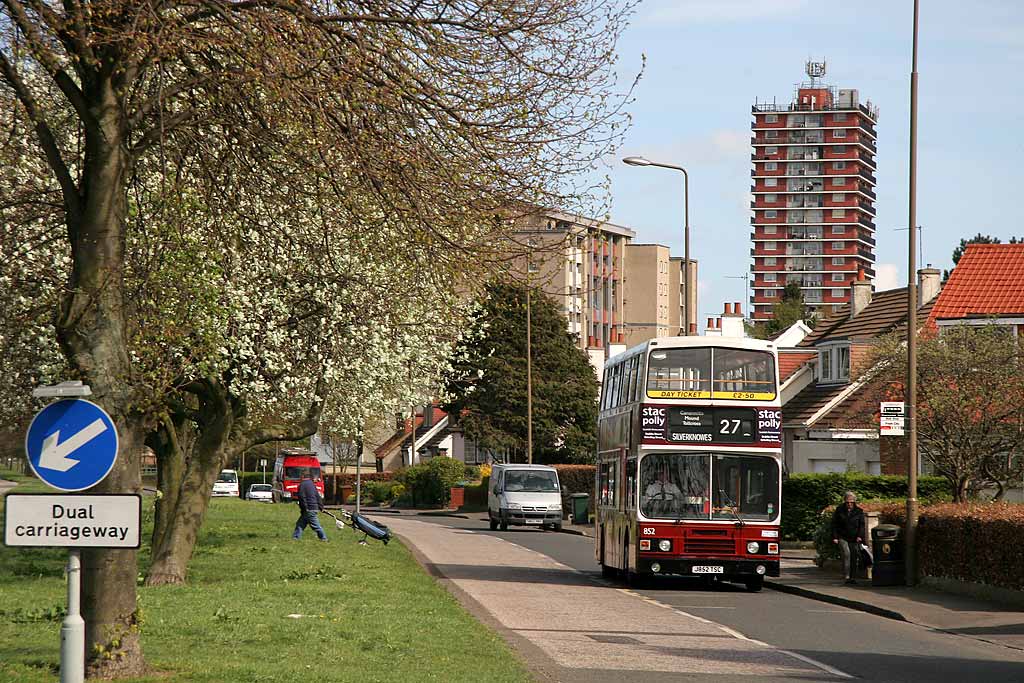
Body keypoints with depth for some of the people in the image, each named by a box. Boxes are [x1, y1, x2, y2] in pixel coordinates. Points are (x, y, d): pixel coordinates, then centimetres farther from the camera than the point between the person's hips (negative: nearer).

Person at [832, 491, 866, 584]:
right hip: (842, 537, -2)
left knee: (854, 557, 2)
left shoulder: (859, 511, 5)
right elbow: (834, 524, 6)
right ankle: (846, 575, -21)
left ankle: (853, 577, 11)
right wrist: (835, 537, -1)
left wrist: (860, 536, -7)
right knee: (846, 553, -22)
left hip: (854, 539, 2)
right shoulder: (839, 510, 4)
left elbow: (862, 525, 6)